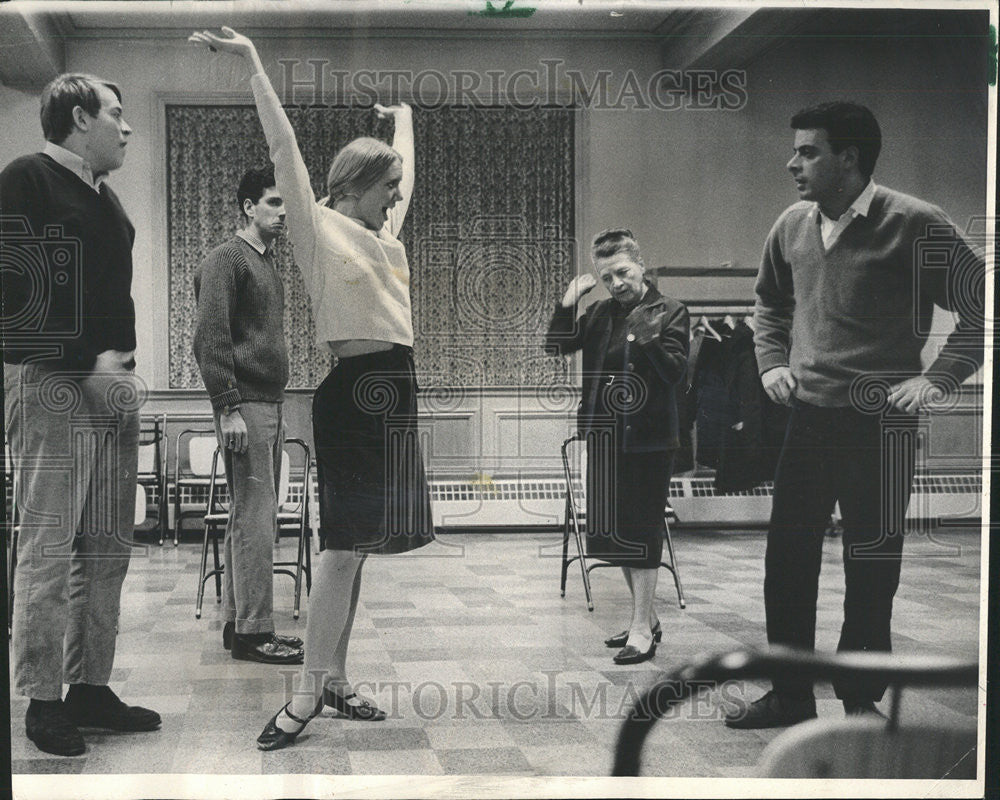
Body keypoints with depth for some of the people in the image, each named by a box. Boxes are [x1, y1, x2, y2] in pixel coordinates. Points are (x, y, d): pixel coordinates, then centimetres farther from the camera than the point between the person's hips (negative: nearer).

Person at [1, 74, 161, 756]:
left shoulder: (103, 196, 20)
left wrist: (121, 363, 10)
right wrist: (88, 363, -17)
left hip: (111, 389, 9)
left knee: (108, 546, 10)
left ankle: (90, 686, 19)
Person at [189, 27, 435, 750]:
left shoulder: (385, 233, 18)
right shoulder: (320, 226, -2)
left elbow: (407, 168, 36)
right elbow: (285, 147, -8)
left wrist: (403, 115, 48)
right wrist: (253, 62, -10)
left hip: (395, 391, 8)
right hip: (354, 387, -8)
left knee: (356, 542, 9)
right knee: (345, 542, -11)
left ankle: (336, 679, 14)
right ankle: (308, 694, -6)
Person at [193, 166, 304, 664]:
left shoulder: (268, 264, 21)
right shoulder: (226, 260, -7)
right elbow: (209, 339, -14)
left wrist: (277, 406, 19)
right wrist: (229, 409, -19)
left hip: (270, 406, 9)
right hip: (245, 407, -9)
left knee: (252, 519, 11)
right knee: (254, 519, -10)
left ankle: (239, 623, 17)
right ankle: (252, 632, -6)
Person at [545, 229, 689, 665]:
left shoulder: (669, 313, -4)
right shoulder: (602, 314, 11)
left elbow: (675, 371, -13)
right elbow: (557, 346, 7)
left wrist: (649, 340, -27)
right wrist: (568, 304, -5)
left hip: (647, 437, -6)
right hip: (604, 436, 6)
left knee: (640, 530, -5)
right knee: (612, 531, 11)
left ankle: (641, 630, 1)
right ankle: (646, 617, 25)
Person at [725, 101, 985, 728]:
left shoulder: (914, 225, -12)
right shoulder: (793, 226, 6)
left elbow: (980, 305, -8)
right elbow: (770, 303, 24)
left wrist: (938, 378, -13)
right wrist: (772, 362, 12)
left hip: (880, 423, -5)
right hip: (807, 417, 6)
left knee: (871, 570, 4)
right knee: (787, 558, 9)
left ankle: (863, 701, 21)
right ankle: (791, 695, 24)